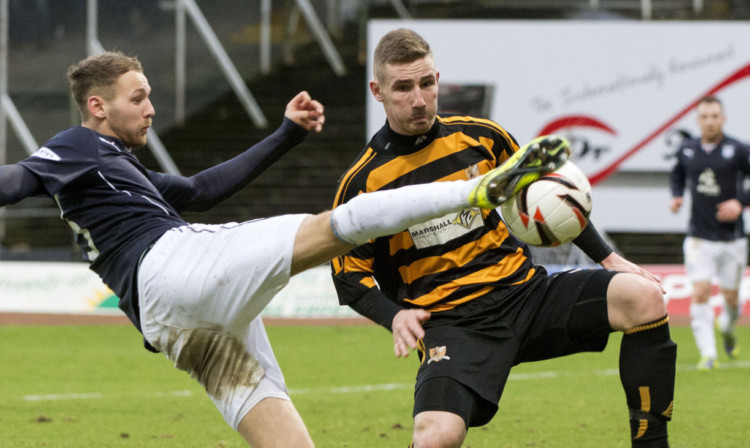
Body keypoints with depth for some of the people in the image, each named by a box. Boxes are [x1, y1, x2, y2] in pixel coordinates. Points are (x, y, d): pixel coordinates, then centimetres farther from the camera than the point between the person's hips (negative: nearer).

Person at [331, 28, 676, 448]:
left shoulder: (480, 137, 6)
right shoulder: (363, 182, -3)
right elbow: (350, 275, 4)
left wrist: (609, 259, 14)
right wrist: (395, 315, -15)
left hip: (526, 290, 4)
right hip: (450, 322, -4)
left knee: (644, 298, -19)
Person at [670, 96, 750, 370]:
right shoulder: (686, 150, 3)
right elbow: (677, 175, 22)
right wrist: (676, 197, 4)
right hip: (699, 239, 1)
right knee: (700, 293, -14)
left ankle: (727, 329, 42)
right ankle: (707, 354, -11)